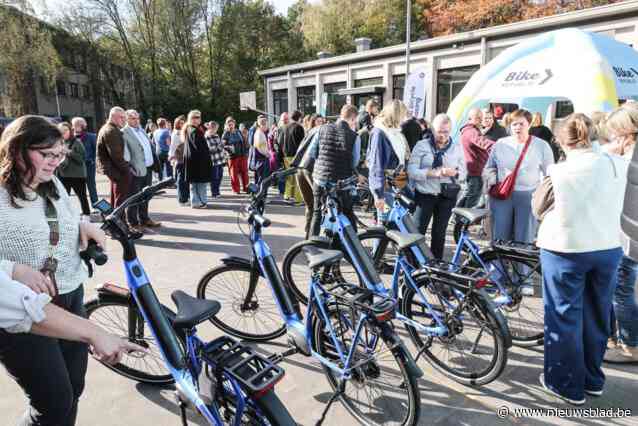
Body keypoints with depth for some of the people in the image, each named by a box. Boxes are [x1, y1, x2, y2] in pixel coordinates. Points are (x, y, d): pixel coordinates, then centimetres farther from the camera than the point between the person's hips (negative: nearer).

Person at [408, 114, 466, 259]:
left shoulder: (457, 147, 8)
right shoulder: (421, 145, -2)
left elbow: (463, 172, 7)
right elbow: (412, 171, -11)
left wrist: (454, 173, -17)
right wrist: (433, 173, -24)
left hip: (447, 196, 3)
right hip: (425, 194, -2)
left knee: (439, 233, 11)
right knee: (417, 232, -2)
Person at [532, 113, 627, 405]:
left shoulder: (560, 172, -14)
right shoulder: (616, 165, -2)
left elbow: (538, 209, -3)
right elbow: (614, 206, 12)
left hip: (565, 249, -4)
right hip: (609, 248, 5)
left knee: (564, 316, 8)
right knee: (597, 315, 17)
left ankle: (567, 384, 19)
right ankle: (593, 379, 33)